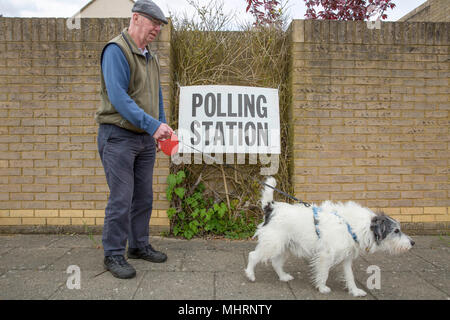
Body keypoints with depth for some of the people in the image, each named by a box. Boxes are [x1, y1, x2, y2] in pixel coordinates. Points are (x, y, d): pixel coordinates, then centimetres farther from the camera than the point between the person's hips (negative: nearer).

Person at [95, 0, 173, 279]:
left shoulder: (150, 56, 16)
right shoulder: (116, 50, -11)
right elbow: (118, 97, -21)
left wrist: (162, 127, 10)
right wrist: (152, 124, -27)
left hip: (145, 139, 8)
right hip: (119, 136, -8)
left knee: (143, 196, 13)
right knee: (121, 199, -4)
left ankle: (139, 246, 27)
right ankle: (114, 254, 11)